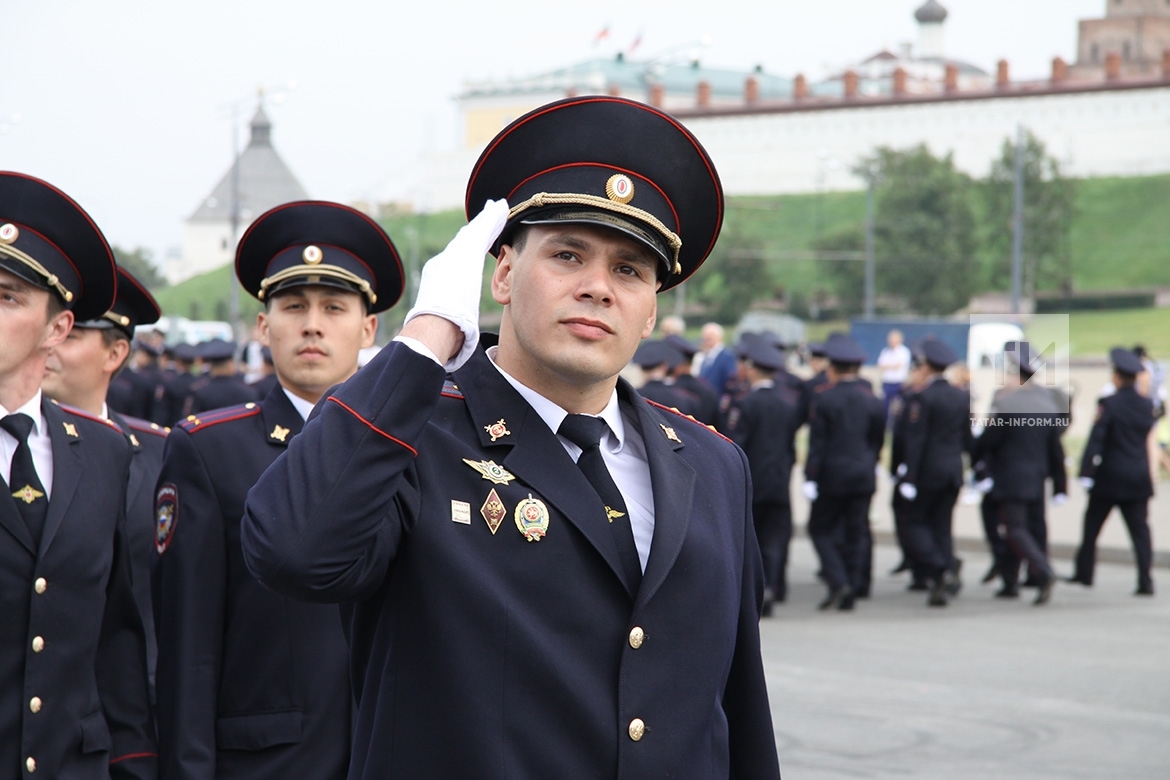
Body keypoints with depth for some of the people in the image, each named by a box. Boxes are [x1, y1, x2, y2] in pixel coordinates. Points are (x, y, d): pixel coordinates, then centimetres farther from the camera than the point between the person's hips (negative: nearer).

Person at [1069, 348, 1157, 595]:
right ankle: (1145, 581, -8)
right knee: (1139, 528, 1)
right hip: (1139, 478, 4)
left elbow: (1095, 440, -14)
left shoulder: (1108, 404, -11)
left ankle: (1084, 572, 20)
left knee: (1092, 522, 12)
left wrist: (1085, 472, -15)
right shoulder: (1147, 405, 3)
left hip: (1110, 477, -4)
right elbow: (1149, 431, 13)